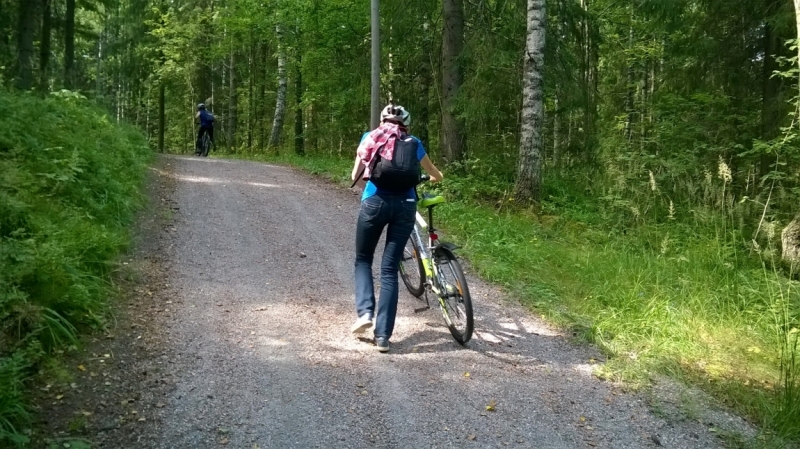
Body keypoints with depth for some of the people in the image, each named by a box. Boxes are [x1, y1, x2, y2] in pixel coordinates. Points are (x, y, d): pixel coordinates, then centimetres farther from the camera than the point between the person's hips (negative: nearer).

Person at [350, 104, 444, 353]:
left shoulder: (370, 137, 16)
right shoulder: (413, 143, 20)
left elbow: (356, 176, 21)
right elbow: (437, 176, 33)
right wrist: (432, 177, 57)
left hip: (374, 202, -1)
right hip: (405, 205, 1)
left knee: (363, 259, 20)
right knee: (390, 270, 6)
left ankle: (364, 312, -1)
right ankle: (383, 336, 3)